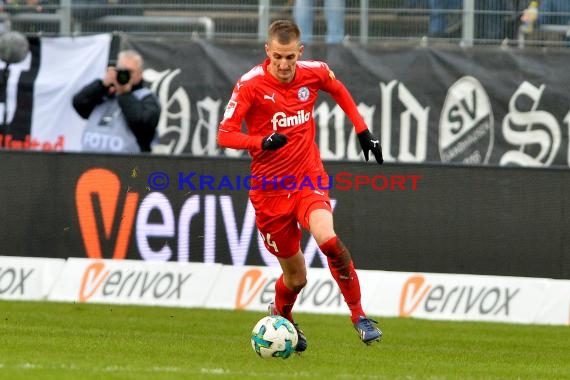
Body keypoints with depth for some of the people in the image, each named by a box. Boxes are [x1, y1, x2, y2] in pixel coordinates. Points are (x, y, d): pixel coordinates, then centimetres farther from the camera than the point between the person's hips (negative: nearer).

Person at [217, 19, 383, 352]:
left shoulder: (314, 73, -3)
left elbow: (338, 90, 21)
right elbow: (225, 134, -13)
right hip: (270, 188, -1)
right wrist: (262, 142, -31)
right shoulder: (251, 84, -12)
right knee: (295, 277, 5)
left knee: (327, 238, -30)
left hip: (309, 180, 1)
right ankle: (281, 317, 41)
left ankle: (359, 314, -15)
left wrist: (363, 130, 16)